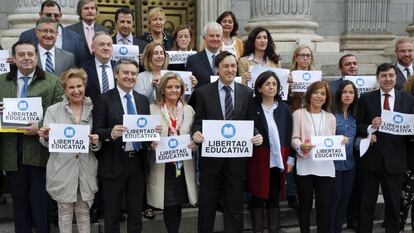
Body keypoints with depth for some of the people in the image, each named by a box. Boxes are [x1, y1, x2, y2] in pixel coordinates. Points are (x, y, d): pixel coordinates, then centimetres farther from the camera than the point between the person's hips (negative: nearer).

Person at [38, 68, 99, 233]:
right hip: (62, 170, -1)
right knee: (65, 212, 9)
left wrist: (95, 143, -15)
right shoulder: (53, 110, 1)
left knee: (84, 212, 11)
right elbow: (47, 143, 0)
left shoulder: (93, 110, 4)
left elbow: (97, 146, 7)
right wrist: (45, 137, -22)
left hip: (86, 169, 1)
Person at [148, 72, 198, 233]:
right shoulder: (152, 109, -1)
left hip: (183, 166, 2)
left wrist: (195, 144, -10)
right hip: (162, 166, -2)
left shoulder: (189, 110, 8)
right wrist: (151, 144, -18)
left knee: (177, 204, 9)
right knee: (169, 206, -1)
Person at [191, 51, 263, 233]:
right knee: (207, 202, 11)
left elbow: (250, 122, 6)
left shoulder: (246, 92, 4)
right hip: (210, 154, -1)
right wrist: (196, 132, -21)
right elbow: (198, 121, 0)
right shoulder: (203, 92, -1)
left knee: (234, 203, 11)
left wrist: (256, 135, -13)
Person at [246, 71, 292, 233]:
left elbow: (289, 135, 7)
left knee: (274, 198, 12)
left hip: (278, 159, 3)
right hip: (258, 159, -3)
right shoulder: (252, 108, -5)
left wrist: (289, 158, 3)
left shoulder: (284, 108, 6)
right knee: (258, 198, 5)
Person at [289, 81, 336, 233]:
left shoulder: (330, 117, 16)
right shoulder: (299, 114, 4)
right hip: (305, 166, -2)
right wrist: (301, 146, -24)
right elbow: (294, 139, -3)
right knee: (305, 205, 7)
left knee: (324, 206, 2)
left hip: (325, 167, 2)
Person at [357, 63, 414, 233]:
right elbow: (358, 127, -3)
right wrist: (370, 128, -22)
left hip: (395, 160, 1)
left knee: (394, 204, 14)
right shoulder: (366, 98, 0)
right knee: (366, 204, 9)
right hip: (370, 159, -1)